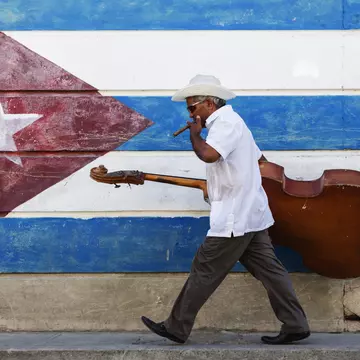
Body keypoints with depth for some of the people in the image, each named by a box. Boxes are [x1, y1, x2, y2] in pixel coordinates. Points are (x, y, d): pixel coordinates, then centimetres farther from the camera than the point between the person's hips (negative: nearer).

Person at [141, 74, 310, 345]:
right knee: (268, 269, 7)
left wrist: (194, 134, -14)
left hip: (234, 218, -10)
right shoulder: (230, 122, 18)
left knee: (204, 271, -3)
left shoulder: (225, 122, -14)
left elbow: (208, 154, -33)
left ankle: (177, 328, 5)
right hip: (249, 215, 10)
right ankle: (295, 325, 7)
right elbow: (258, 157, 29)